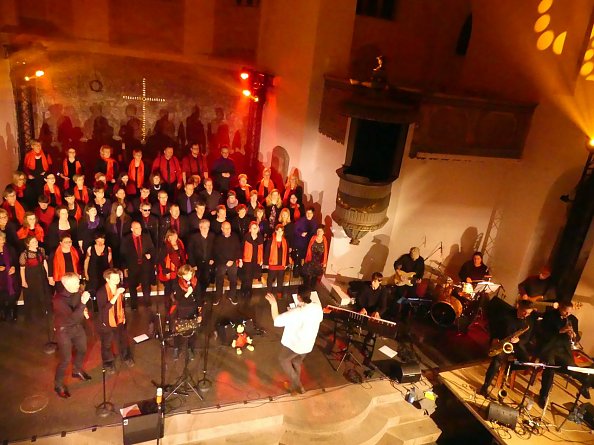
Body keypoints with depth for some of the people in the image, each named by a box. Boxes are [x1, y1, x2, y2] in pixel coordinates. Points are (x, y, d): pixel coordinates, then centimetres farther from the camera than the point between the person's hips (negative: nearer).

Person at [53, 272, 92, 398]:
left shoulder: (76, 290, -14)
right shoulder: (59, 299, -33)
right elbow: (73, 317, -37)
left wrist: (84, 309, -6)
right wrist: (83, 303, -43)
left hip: (77, 326, 7)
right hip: (64, 330, -7)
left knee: (82, 349, 24)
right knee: (66, 359, 4)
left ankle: (77, 371, 51)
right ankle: (58, 384, 28)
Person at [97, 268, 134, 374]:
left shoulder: (119, 288, -10)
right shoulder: (101, 292, -26)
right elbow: (104, 308, -36)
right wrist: (116, 295, -42)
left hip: (119, 320, 4)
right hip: (106, 323, -4)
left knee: (123, 340, 21)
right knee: (107, 345, 16)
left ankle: (126, 357, 47)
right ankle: (108, 363, 41)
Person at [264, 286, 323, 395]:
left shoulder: (295, 313, -35)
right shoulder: (317, 307, -16)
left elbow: (277, 320, -25)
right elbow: (320, 319, 6)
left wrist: (273, 304, -16)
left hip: (293, 344, -5)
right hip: (308, 344, 6)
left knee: (283, 359, 25)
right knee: (297, 362, 30)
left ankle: (297, 384, 27)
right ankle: (295, 385, 48)